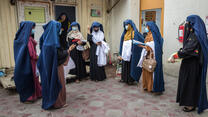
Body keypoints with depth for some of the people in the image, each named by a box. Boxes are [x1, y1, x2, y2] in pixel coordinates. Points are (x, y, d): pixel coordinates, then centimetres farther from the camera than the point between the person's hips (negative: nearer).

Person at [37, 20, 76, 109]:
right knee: (57, 83, 6)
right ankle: (58, 103, 19)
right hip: (55, 66, -8)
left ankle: (48, 101, 32)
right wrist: (69, 50, -6)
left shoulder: (46, 39, 3)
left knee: (48, 81, 18)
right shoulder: (54, 40, -22)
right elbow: (60, 54, -20)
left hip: (47, 66, 8)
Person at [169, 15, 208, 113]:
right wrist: (175, 55, 0)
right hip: (189, 63, 9)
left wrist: (175, 56, -15)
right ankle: (188, 102, 28)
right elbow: (185, 48, 11)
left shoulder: (196, 36, -19)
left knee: (191, 82, 2)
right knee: (187, 82, 15)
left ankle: (191, 105, 15)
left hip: (192, 64, -9)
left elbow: (187, 50, -24)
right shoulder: (192, 34, 10)